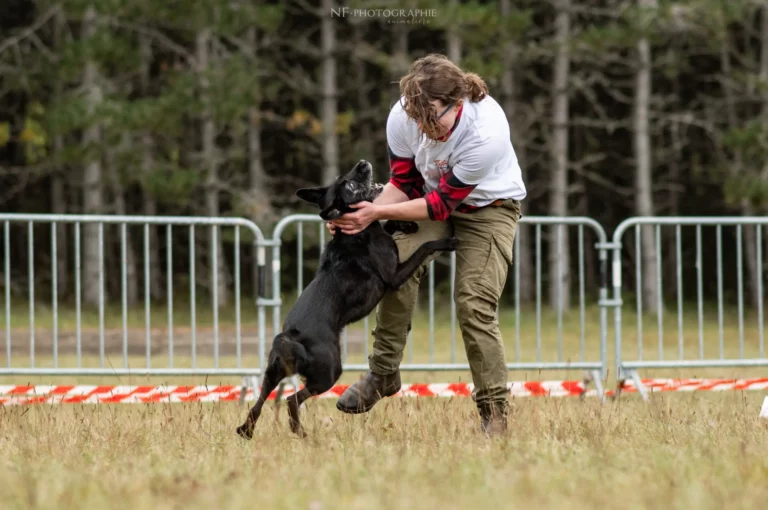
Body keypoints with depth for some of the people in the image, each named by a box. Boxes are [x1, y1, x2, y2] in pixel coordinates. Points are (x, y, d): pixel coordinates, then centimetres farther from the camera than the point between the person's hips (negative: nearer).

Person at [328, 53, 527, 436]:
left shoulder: (485, 131, -38)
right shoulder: (402, 118, -24)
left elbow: (443, 203, -28)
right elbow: (404, 183, -8)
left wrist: (378, 212, -32)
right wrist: (366, 211, -26)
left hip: (489, 206, -4)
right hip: (434, 196, 4)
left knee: (474, 304, -17)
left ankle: (494, 411, -4)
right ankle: (383, 372, -11)